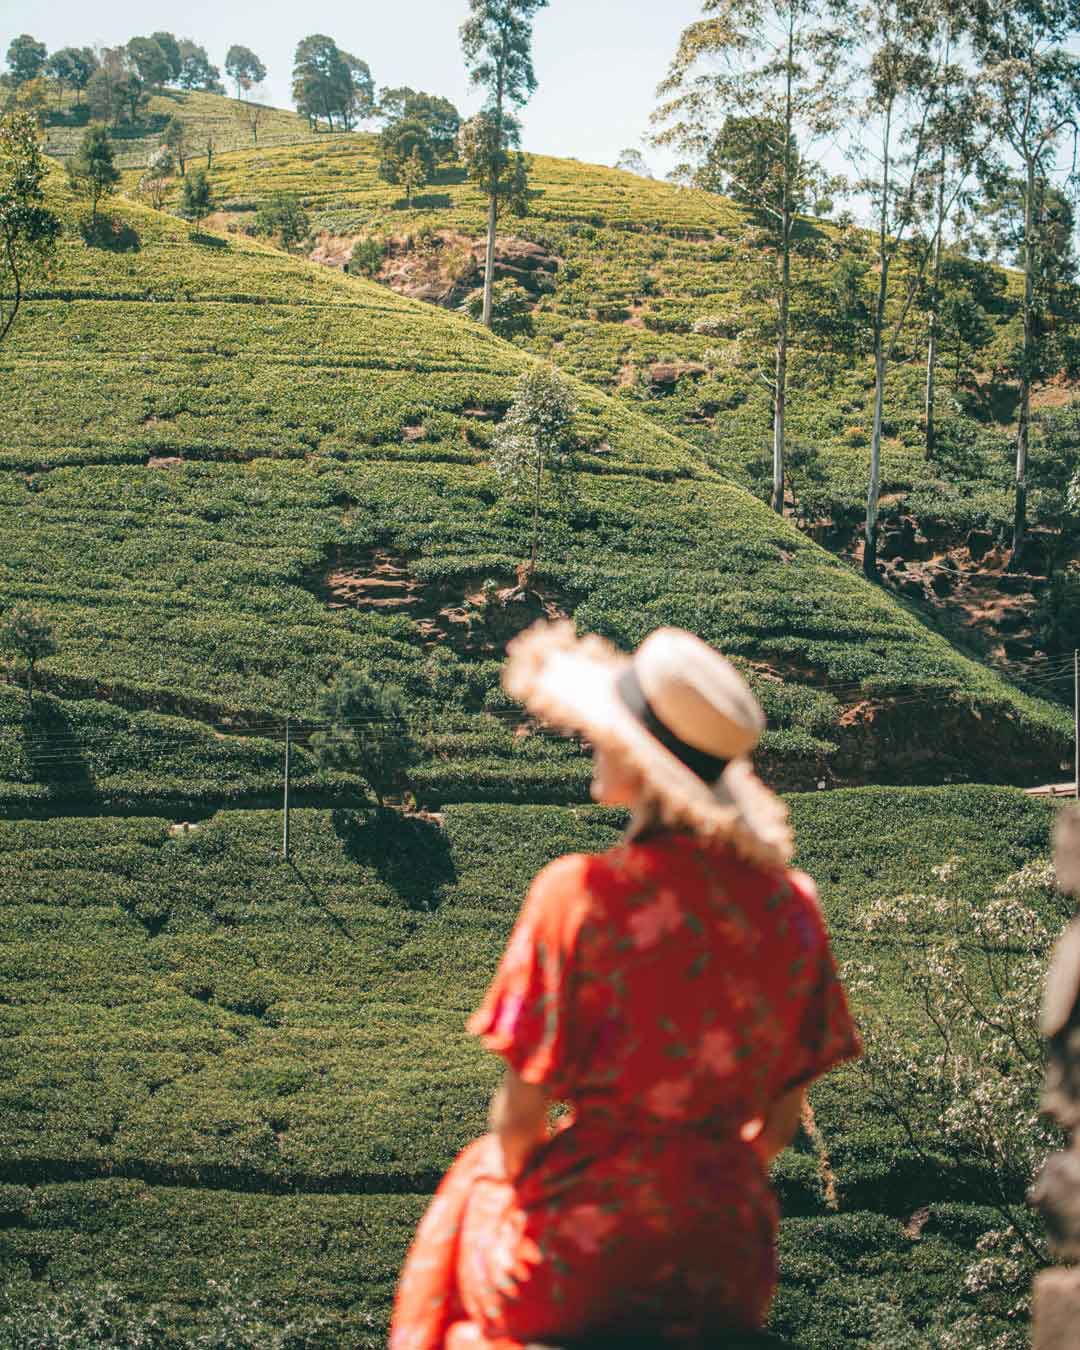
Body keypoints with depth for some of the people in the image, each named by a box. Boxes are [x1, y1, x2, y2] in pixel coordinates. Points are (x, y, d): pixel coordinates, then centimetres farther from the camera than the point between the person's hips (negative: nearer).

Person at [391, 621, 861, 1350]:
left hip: (579, 1266, -4)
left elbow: (522, 1109, -12)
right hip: (732, 1262, 5)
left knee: (474, 1178, 30)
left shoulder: (577, 894, -18)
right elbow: (782, 1119, 4)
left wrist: (518, 1182, 9)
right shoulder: (791, 903, -4)